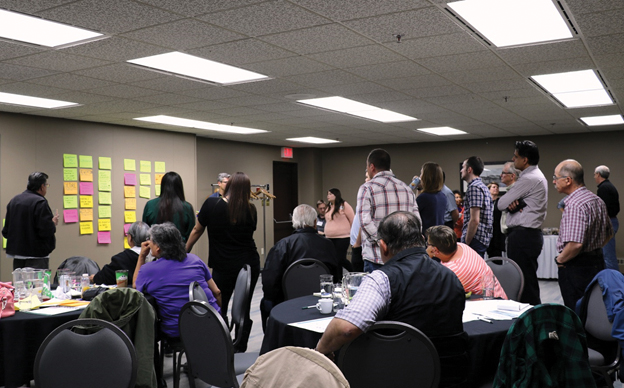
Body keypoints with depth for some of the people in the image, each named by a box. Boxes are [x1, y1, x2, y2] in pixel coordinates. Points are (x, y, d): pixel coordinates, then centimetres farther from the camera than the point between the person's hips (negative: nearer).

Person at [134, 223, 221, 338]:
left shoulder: (147, 270, -4)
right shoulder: (194, 259, 5)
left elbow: (135, 286, 21)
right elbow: (216, 291, 9)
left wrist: (142, 256, 18)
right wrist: (216, 312, 26)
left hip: (177, 332, -3)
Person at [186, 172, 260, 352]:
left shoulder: (211, 204, -8)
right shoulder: (250, 210, -2)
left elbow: (197, 231, 4)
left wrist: (184, 251, 17)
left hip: (224, 267, -3)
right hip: (250, 265, 3)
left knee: (219, 310, 9)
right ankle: (240, 352, 15)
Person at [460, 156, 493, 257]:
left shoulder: (474, 187, -13)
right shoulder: (483, 186, 19)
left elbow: (474, 220, -20)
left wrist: (466, 243, -17)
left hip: (475, 240, -10)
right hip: (483, 239, 10)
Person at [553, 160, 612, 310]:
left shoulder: (575, 205, -22)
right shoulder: (598, 200, 10)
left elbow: (575, 244, -30)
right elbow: (609, 233, 21)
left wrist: (560, 259, -14)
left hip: (576, 267, -10)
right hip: (597, 262, 10)